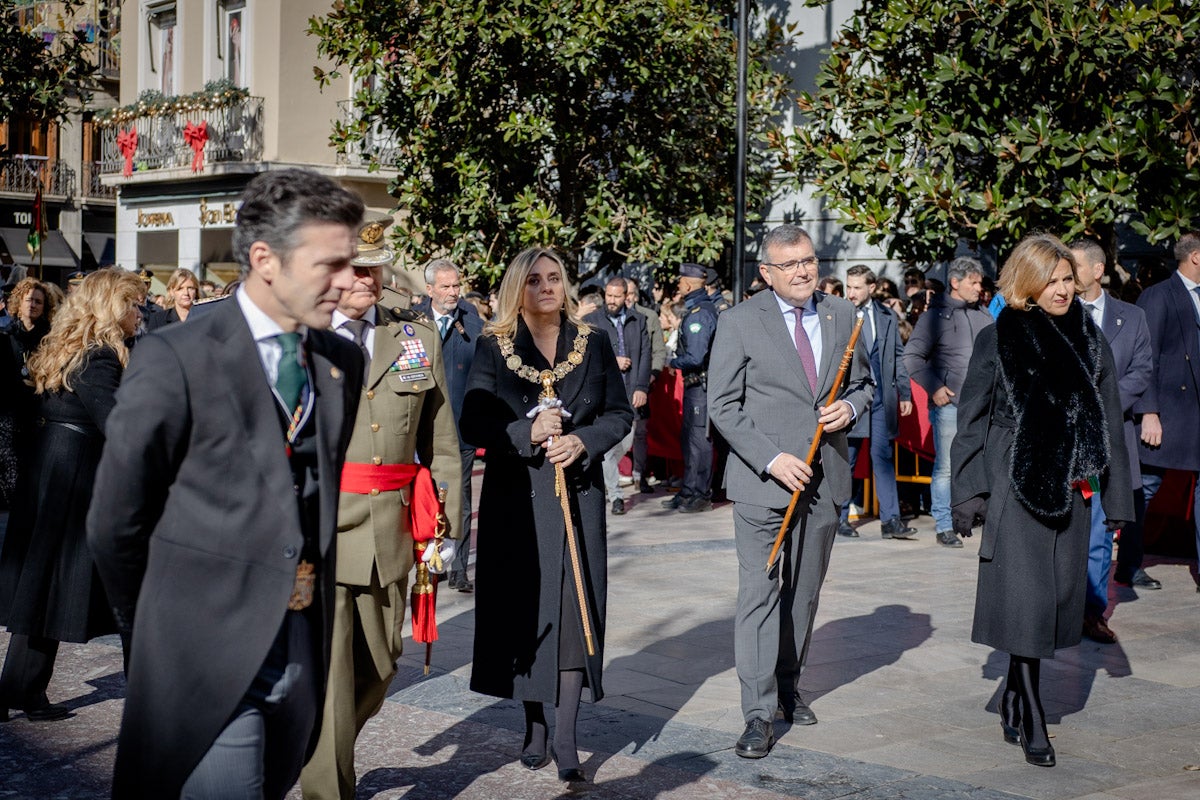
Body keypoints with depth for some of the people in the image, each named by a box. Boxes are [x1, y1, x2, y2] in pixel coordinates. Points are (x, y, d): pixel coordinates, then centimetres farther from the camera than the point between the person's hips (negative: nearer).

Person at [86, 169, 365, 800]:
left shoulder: (343, 361, 7)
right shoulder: (175, 359, -11)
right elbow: (116, 523, -4)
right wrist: (154, 626, 6)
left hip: (303, 655, 6)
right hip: (207, 665, -5)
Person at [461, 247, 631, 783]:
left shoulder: (592, 344, 7)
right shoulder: (494, 347, 2)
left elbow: (620, 414, 8)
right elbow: (473, 423, -3)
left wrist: (583, 441, -11)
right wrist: (527, 433, -18)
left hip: (577, 494, 1)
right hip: (515, 497, -1)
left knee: (574, 611, -5)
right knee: (524, 610, 4)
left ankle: (565, 739, -3)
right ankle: (534, 726, 19)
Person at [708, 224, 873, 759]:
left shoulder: (841, 316, 7)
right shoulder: (741, 322, -5)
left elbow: (862, 383, 19)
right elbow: (723, 405, -6)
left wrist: (851, 407, -6)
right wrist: (772, 460, -15)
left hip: (825, 477, 4)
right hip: (761, 480, -4)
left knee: (805, 592, 13)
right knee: (759, 592, -7)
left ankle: (788, 687, 29)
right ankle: (759, 714, -3)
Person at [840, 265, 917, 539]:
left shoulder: (887, 317, 10)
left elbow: (898, 357, 16)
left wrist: (905, 393, 11)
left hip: (881, 399, 2)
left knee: (884, 457, 1)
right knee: (845, 460, 4)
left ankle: (890, 520, 1)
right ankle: (840, 518, 14)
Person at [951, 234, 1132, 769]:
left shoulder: (1089, 340, 9)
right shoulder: (998, 340, -1)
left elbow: (1109, 422, 11)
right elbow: (971, 420, 1)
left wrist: (1116, 499, 8)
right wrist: (968, 494, -5)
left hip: (1069, 490, 4)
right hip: (1014, 489, -4)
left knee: (1057, 597, 7)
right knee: (1025, 599, -7)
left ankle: (1015, 697, 24)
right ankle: (1032, 722, -2)